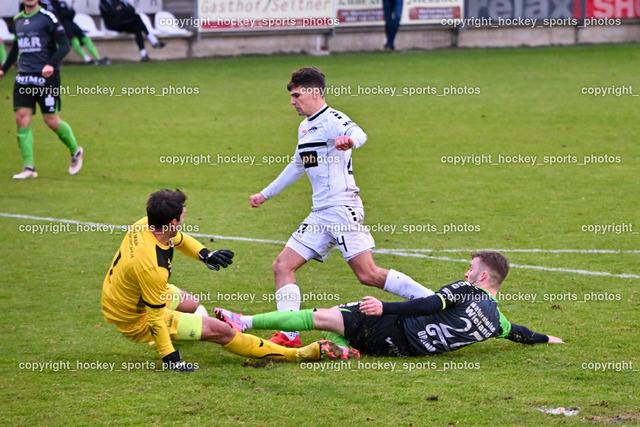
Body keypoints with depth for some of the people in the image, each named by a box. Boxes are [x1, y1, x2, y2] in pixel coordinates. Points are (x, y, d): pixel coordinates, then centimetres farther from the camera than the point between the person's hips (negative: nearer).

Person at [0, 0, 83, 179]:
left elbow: (64, 45, -10)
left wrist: (51, 64, -24)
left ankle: (76, 151, 25)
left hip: (46, 77, -5)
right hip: (23, 77, 5)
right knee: (21, 118, -7)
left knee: (52, 121, -2)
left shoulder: (47, 18, -6)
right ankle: (29, 168, -5)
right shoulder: (17, 20, 12)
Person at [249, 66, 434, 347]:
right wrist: (266, 194, 46)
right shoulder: (305, 127, 20)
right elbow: (297, 166, 37)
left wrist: (349, 139, -58)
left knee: (369, 275, -16)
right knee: (283, 265, 0)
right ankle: (289, 335, -4)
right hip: (321, 215, 10)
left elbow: (358, 134, -32)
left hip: (342, 208, -9)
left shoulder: (331, 120, -9)